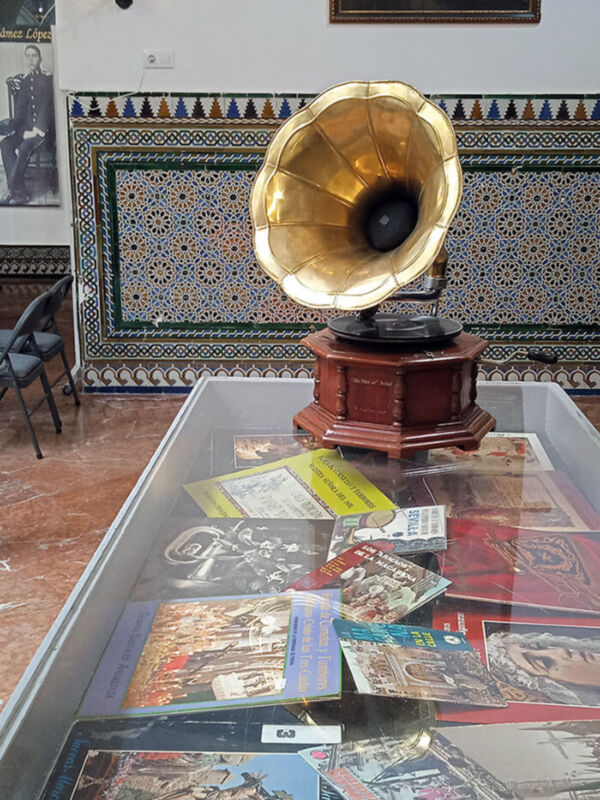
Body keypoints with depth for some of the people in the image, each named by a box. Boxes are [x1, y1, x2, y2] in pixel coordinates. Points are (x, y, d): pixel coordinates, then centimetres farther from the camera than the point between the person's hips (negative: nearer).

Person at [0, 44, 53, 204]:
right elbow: (20, 109, 13)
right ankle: (19, 193, -31)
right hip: (26, 126, 5)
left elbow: (48, 107, -7)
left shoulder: (47, 79, 2)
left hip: (43, 127, -5)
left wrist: (38, 129, -18)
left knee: (25, 147, -33)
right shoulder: (22, 80, 17)